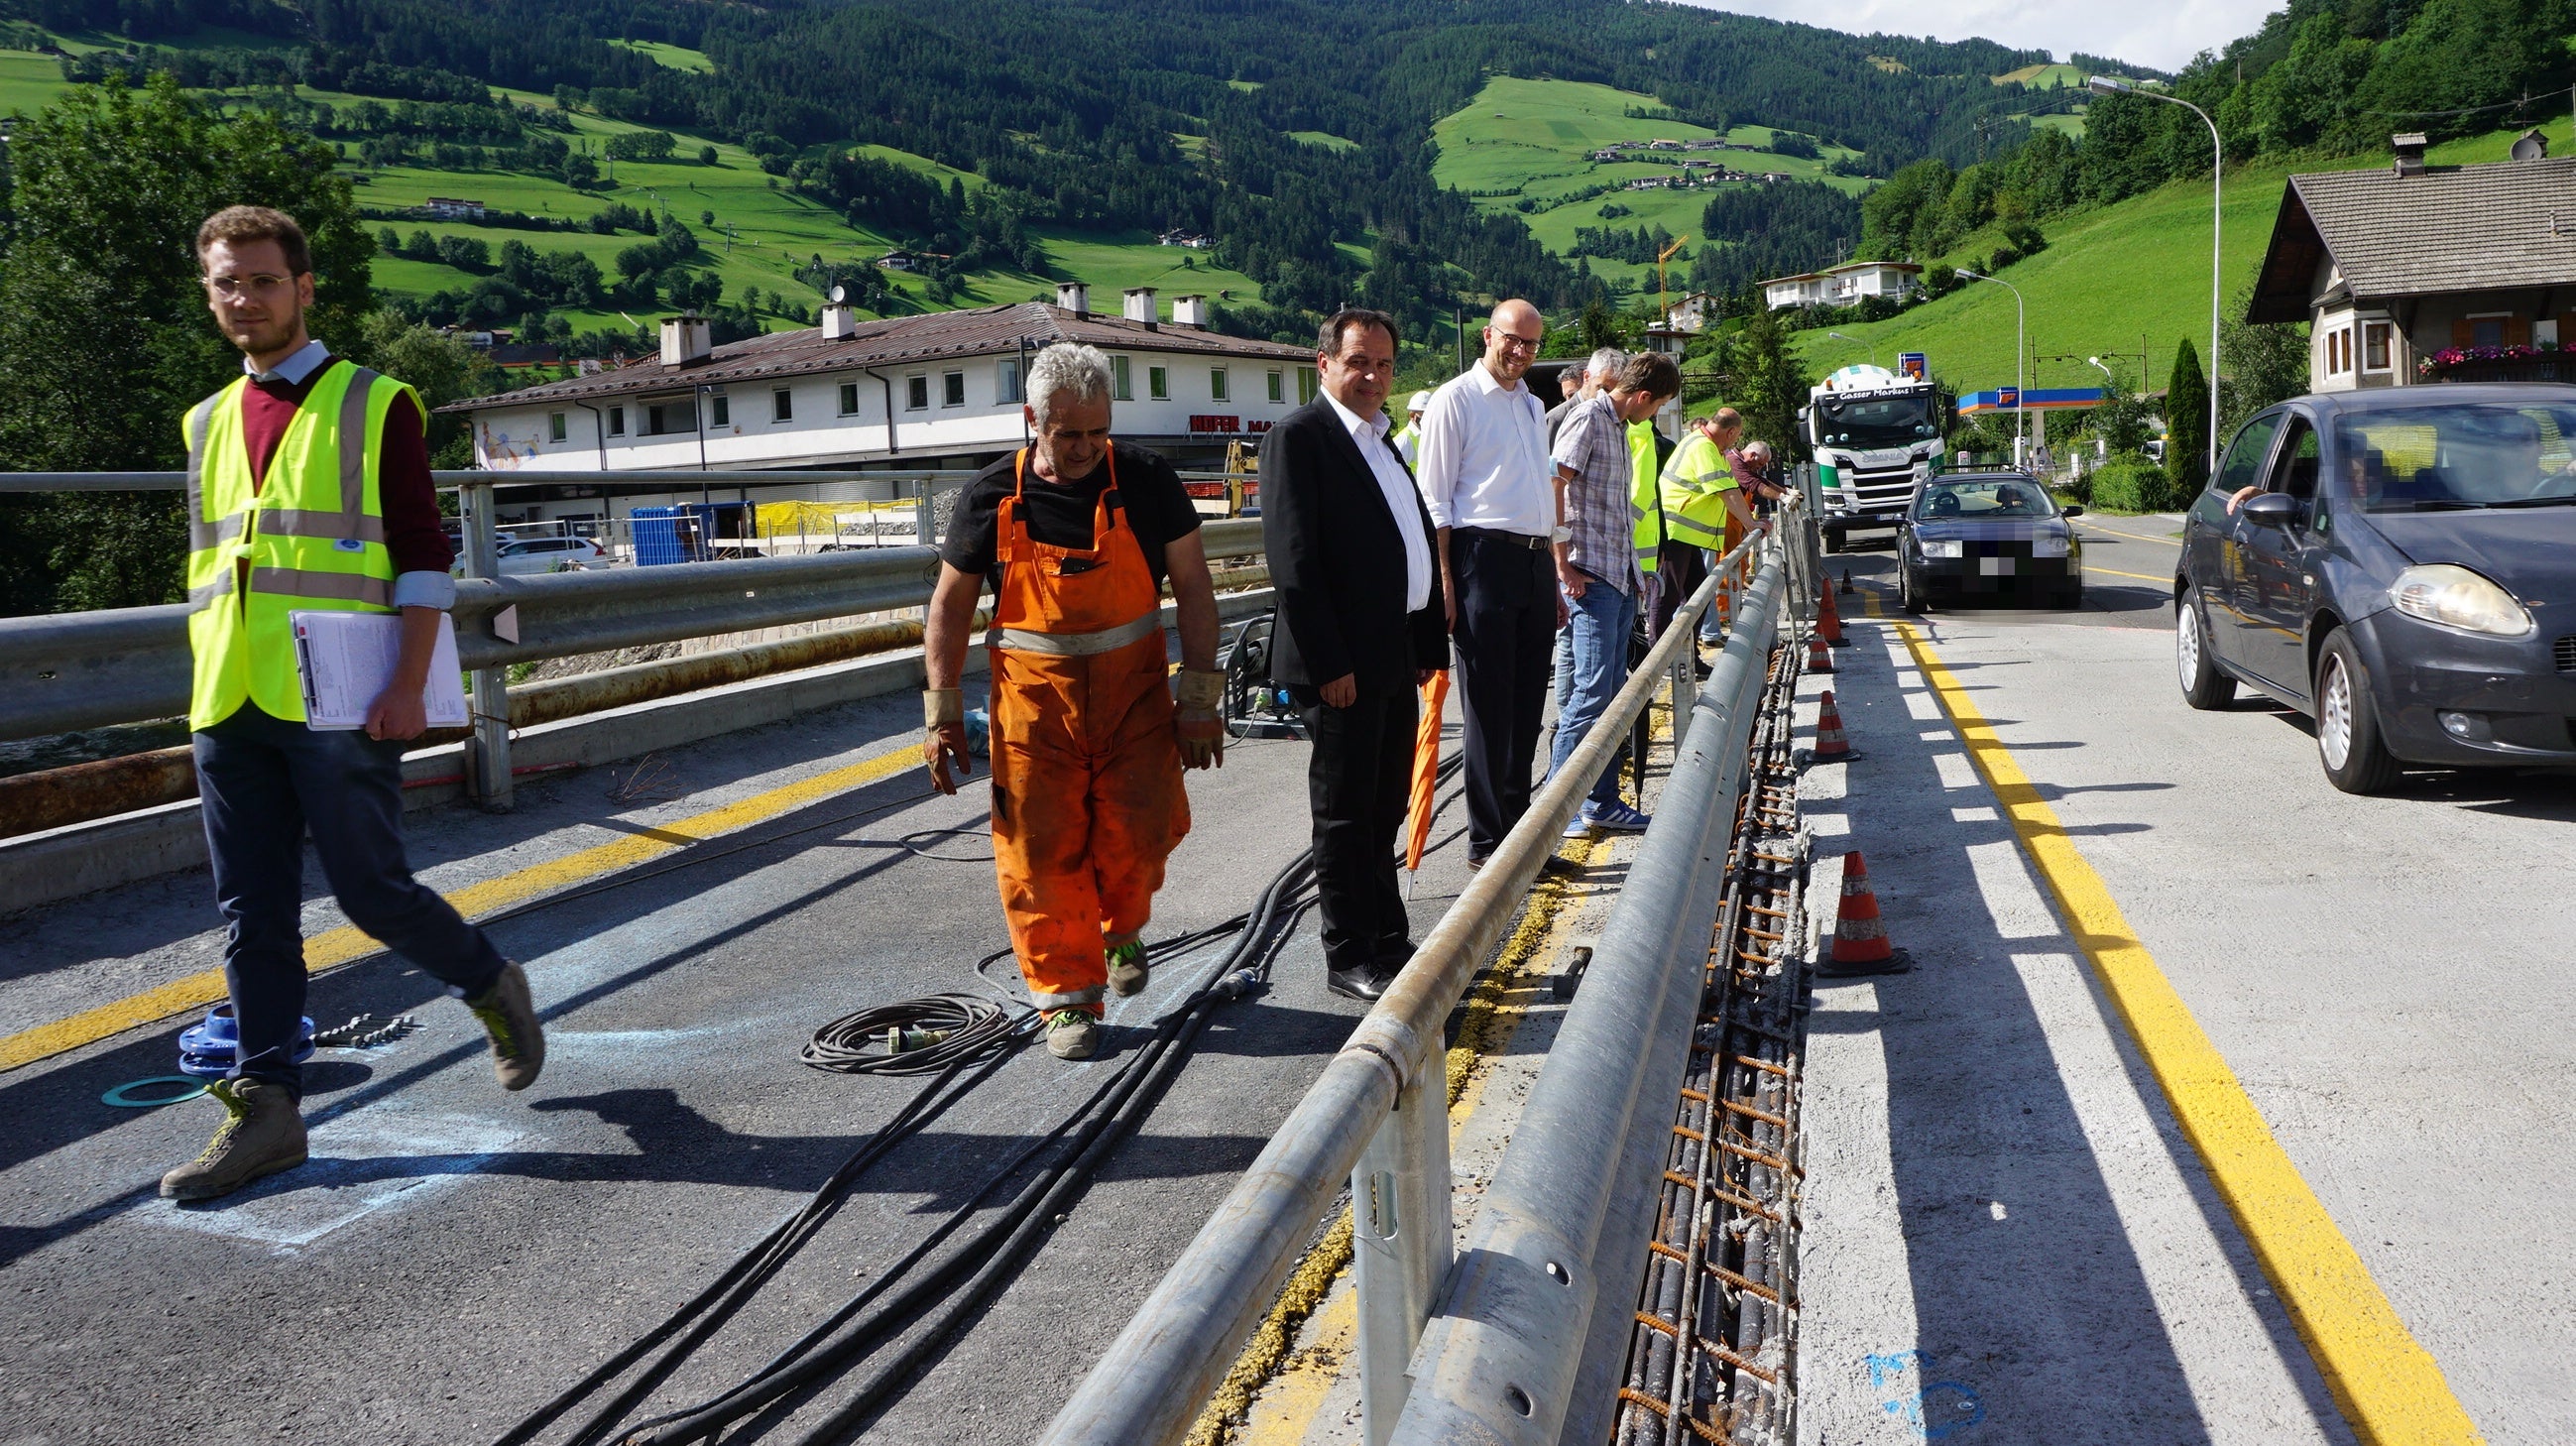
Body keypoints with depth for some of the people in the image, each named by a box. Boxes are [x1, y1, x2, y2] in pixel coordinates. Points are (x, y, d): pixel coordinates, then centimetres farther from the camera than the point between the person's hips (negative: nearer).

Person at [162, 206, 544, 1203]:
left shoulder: (374, 405, 0)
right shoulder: (208, 423, 16)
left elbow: (422, 555, -5)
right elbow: (208, 566, 22)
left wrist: (408, 686, -13)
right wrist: (208, 686, 16)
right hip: (229, 708, 6)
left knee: (372, 891, -2)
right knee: (252, 915, 6)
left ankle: (493, 990, 23)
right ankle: (265, 1108, 13)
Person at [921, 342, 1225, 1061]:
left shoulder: (1146, 480, -2)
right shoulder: (992, 497, -2)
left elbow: (1193, 587, 0)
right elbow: (950, 605, 6)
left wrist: (1199, 699, -5)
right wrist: (942, 715, 2)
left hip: (1132, 693, 0)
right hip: (1032, 702, 0)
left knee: (1141, 831, -3)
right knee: (1041, 853, 0)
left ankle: (1121, 932, 30)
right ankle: (1068, 996, 15)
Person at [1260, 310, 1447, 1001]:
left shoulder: (1382, 440, 17)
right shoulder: (1299, 435, -10)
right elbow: (1292, 559, -17)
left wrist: (1428, 645, 13)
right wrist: (1328, 663, -20)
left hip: (1395, 658, 9)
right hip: (1343, 663, -8)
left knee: (1384, 810, 17)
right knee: (1345, 814, 1)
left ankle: (1390, 941, 29)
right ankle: (1349, 958, 12)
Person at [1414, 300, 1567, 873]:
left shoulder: (1532, 406, 20)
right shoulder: (1456, 398, -3)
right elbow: (1434, 500, -8)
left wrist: (1553, 580, 21)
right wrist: (1445, 582, -16)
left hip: (1535, 561, 7)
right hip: (1485, 554, -7)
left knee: (1527, 708, 10)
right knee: (1489, 708, -4)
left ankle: (1518, 834, 19)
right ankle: (1487, 842, 5)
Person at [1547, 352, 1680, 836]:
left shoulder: (1621, 427, 20)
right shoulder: (1588, 419, -8)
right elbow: (1553, 487, -16)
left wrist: (1634, 571, 19)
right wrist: (1563, 564, -19)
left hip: (1620, 576, 9)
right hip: (1591, 576, -9)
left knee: (1613, 692, 10)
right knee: (1593, 689, -11)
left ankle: (1602, 800, 17)